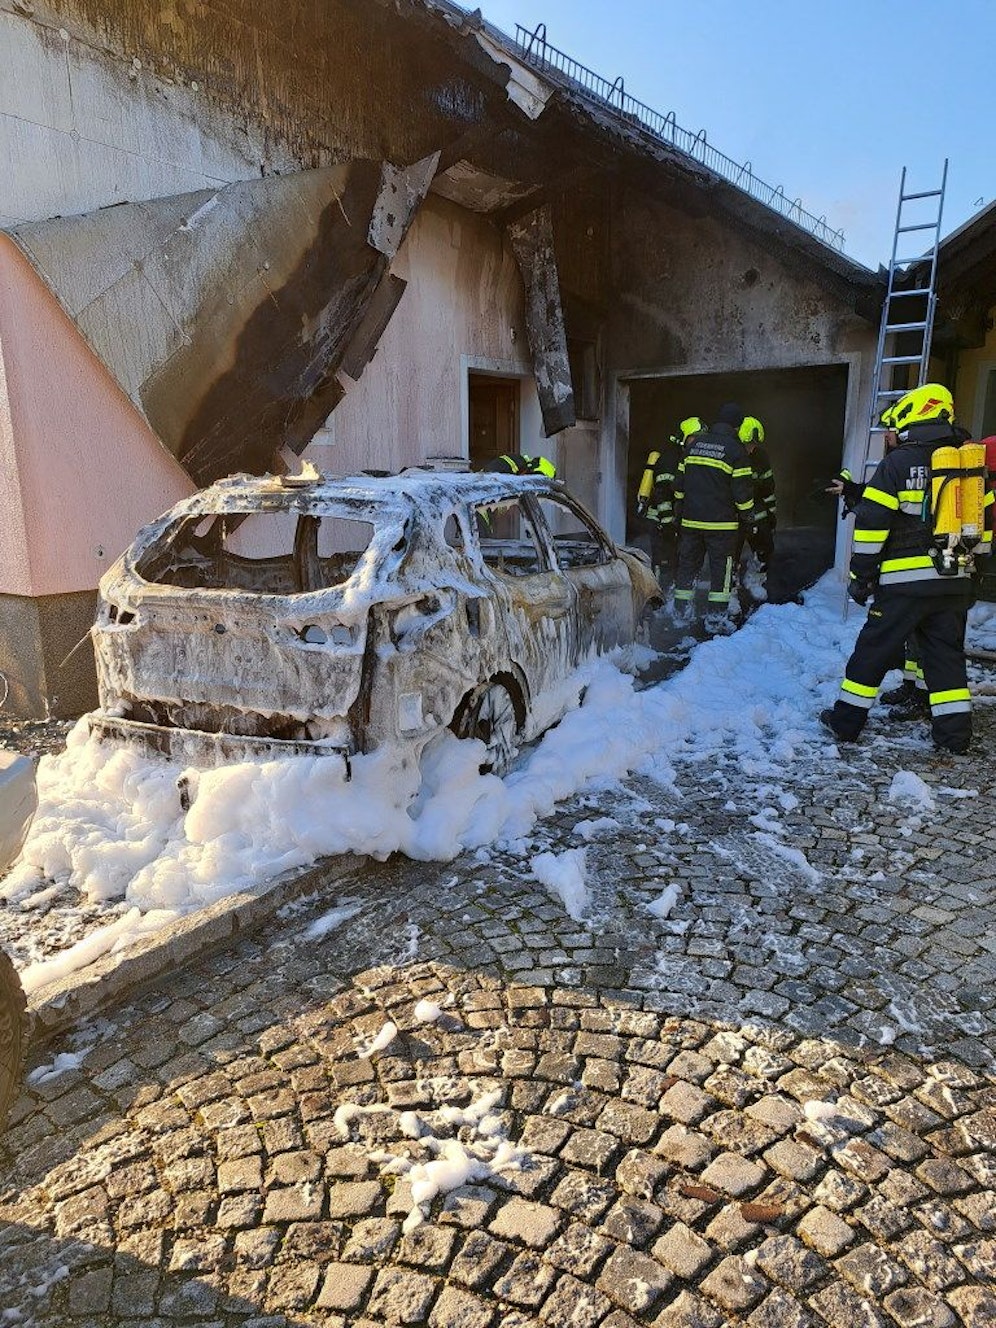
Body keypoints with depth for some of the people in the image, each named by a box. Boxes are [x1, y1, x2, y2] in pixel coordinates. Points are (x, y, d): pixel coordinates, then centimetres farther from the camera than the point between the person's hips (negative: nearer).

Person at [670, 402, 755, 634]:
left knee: (687, 563, 13)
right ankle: (716, 617, 3)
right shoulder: (736, 450, -7)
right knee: (721, 567, 2)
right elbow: (742, 489, -8)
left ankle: (681, 611, 19)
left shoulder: (694, 444, 10)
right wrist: (747, 516, 4)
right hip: (721, 522, -5)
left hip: (691, 520, 5)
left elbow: (680, 482, 14)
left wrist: (680, 510, 22)